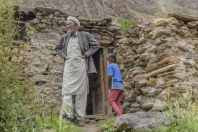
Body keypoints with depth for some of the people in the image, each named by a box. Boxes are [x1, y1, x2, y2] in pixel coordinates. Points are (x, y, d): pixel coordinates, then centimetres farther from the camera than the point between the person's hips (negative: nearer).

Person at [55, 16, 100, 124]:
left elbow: (96, 45, 7)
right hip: (68, 66, 2)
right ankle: (67, 115, -10)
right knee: (67, 90, -8)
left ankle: (78, 116, 5)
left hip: (80, 66, -2)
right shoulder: (64, 37, 13)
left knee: (80, 91, -1)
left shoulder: (84, 35, 4)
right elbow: (58, 48, 26)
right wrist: (63, 56, 8)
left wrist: (86, 54, -2)